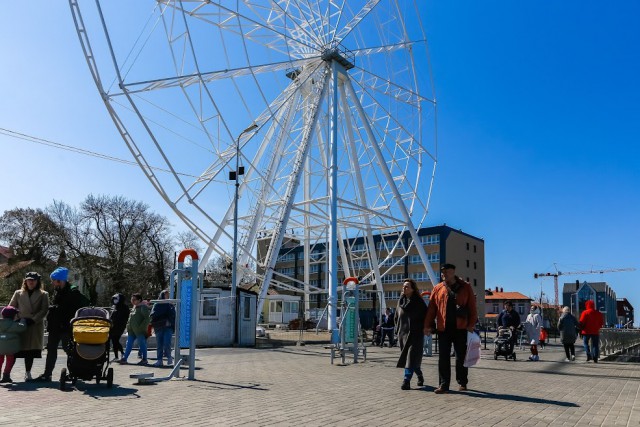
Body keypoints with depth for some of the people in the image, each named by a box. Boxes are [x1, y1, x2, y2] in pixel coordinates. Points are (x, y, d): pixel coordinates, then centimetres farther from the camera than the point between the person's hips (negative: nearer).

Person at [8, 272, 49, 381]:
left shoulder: (43, 294, 8)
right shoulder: (18, 293, 13)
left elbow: (44, 311, 0)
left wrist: (33, 320, -10)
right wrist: (17, 318, -4)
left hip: (36, 326, -1)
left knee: (31, 350, -1)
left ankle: (28, 373, 8)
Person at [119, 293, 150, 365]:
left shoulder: (143, 307, -12)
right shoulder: (134, 307, 16)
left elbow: (147, 318, -17)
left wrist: (142, 327, -22)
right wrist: (128, 326, 15)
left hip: (139, 330, -9)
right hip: (132, 329, 9)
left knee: (142, 344, 0)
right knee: (129, 344, 9)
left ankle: (144, 359, 9)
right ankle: (124, 358, 13)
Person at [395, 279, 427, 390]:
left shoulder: (418, 302, -5)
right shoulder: (401, 301, 10)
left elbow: (426, 316, -3)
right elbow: (397, 316, 19)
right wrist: (397, 330, 14)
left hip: (415, 334, -5)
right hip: (403, 333, 5)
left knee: (411, 357, -12)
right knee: (407, 356, 11)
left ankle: (406, 381, -13)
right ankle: (420, 376, 31)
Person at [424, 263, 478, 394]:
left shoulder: (465, 287, 3)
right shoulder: (438, 289, 7)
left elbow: (472, 307, 2)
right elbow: (431, 308, 5)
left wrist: (471, 324, -5)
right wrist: (428, 325, 1)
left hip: (461, 328, -1)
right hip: (443, 328, 1)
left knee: (461, 356, 10)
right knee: (443, 357, 1)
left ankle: (462, 382, 25)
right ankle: (443, 385, 7)